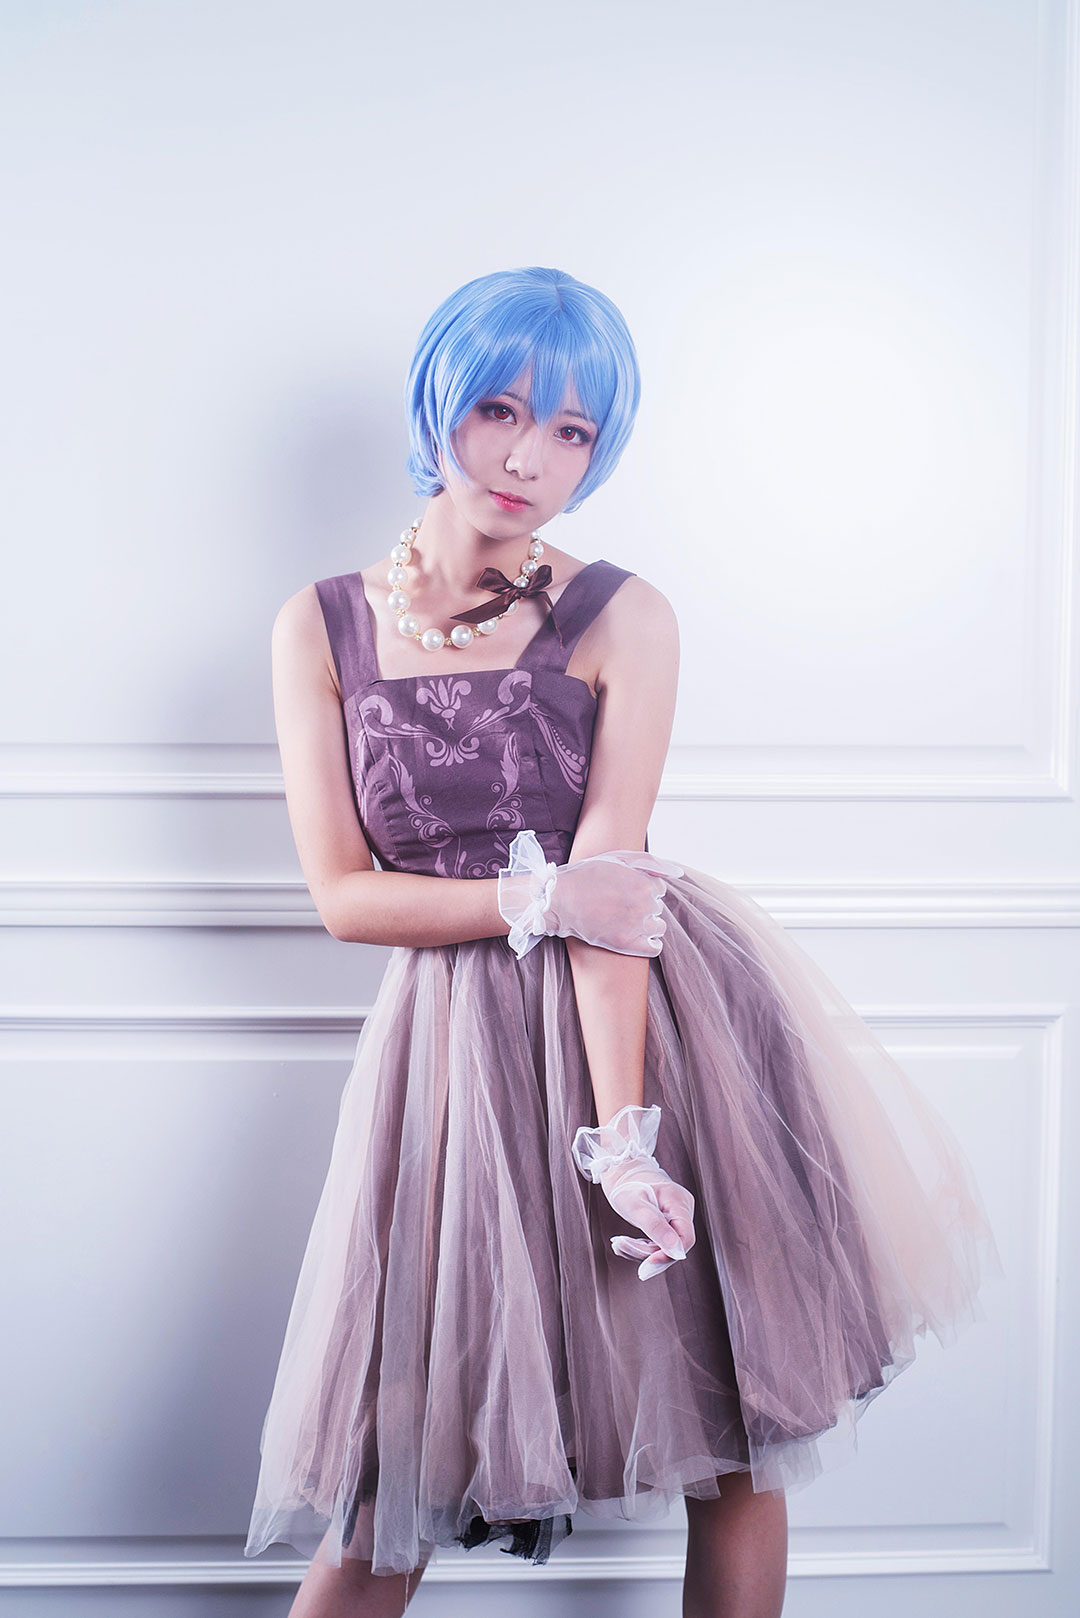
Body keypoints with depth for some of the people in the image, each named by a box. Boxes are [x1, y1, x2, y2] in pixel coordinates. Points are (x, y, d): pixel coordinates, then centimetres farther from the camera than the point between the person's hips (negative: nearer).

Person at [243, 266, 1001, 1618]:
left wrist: (622, 1134, -20)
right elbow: (343, 895, -3)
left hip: (659, 1016, 0)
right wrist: (542, 900, -15)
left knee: (730, 1449, 8)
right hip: (461, 1040, 1)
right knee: (398, 1466, 5)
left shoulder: (624, 618, -5)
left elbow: (606, 886, -12)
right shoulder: (322, 627, 0)